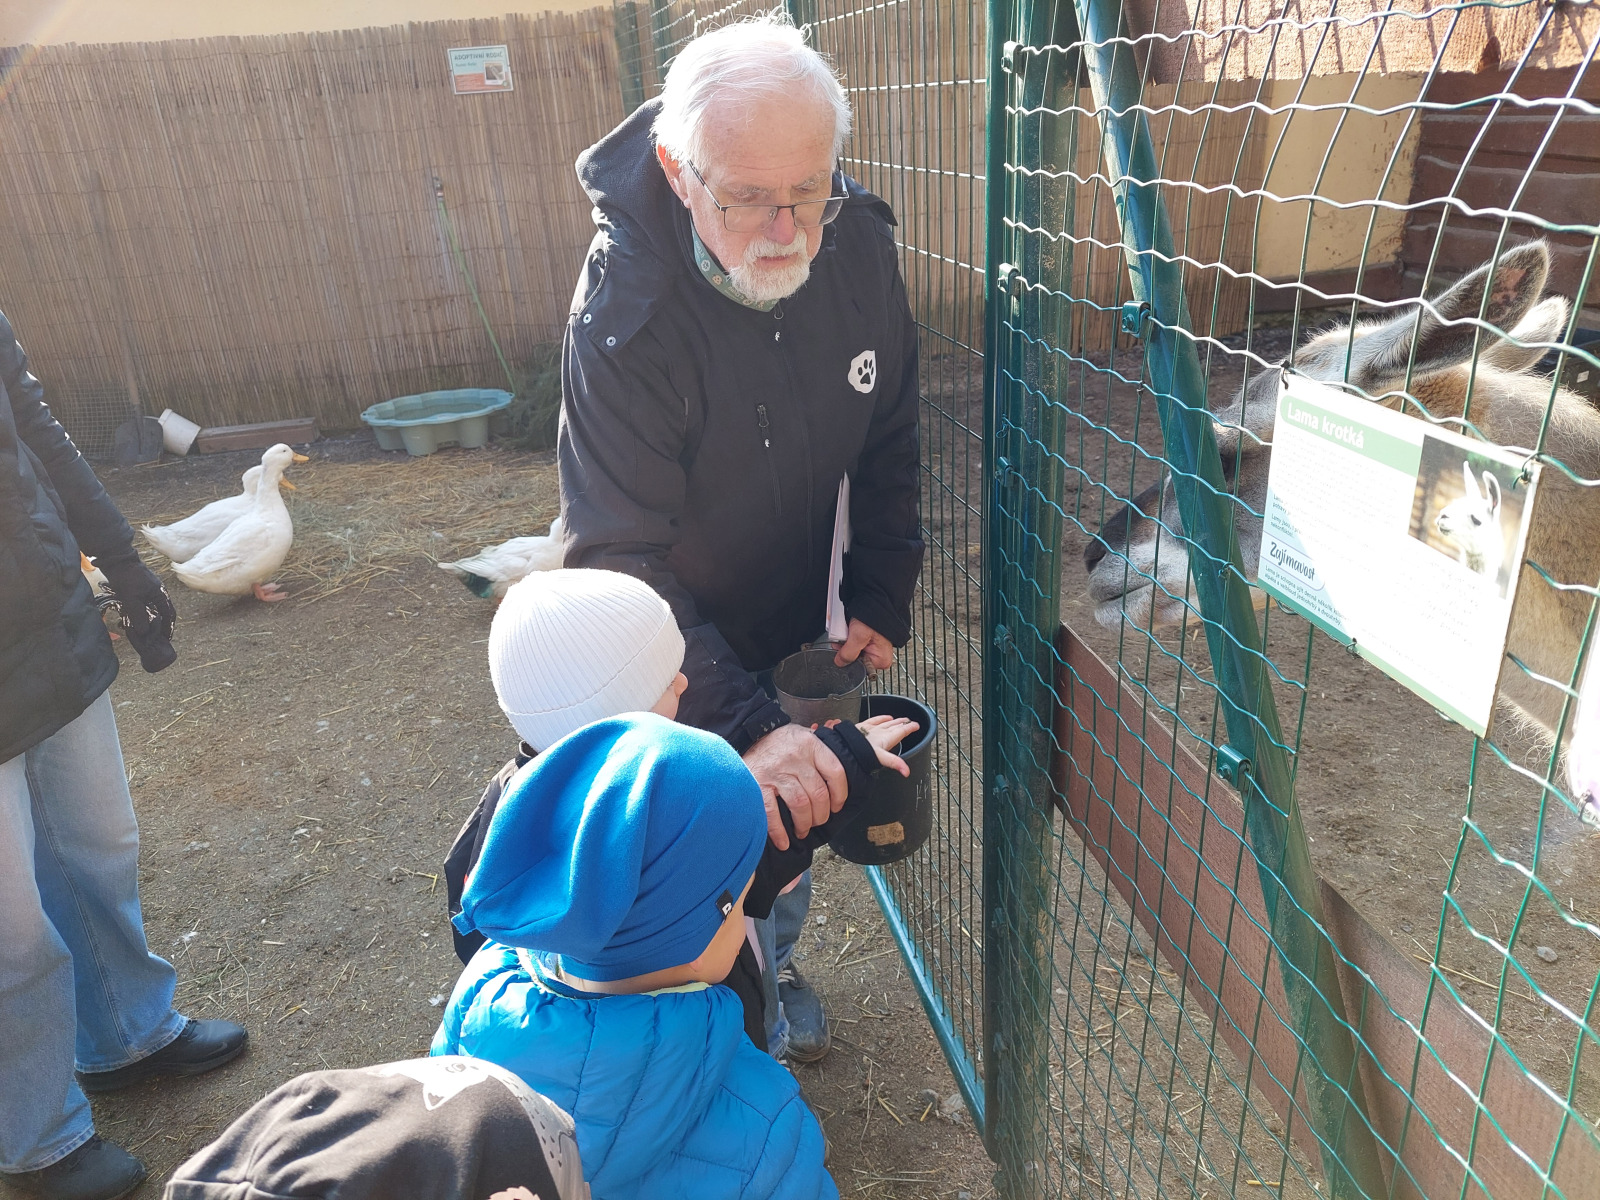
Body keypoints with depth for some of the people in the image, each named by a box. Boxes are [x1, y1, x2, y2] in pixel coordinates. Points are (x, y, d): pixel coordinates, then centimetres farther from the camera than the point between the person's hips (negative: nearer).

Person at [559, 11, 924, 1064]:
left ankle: (774, 967, 53)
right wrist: (745, 723, -44)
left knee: (788, 824, 23)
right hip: (675, 657, -4)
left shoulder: (860, 247, -16)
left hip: (794, 624, 5)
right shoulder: (625, 317, -33)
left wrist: (882, 604, -7)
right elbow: (622, 562, -34)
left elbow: (889, 448, -2)